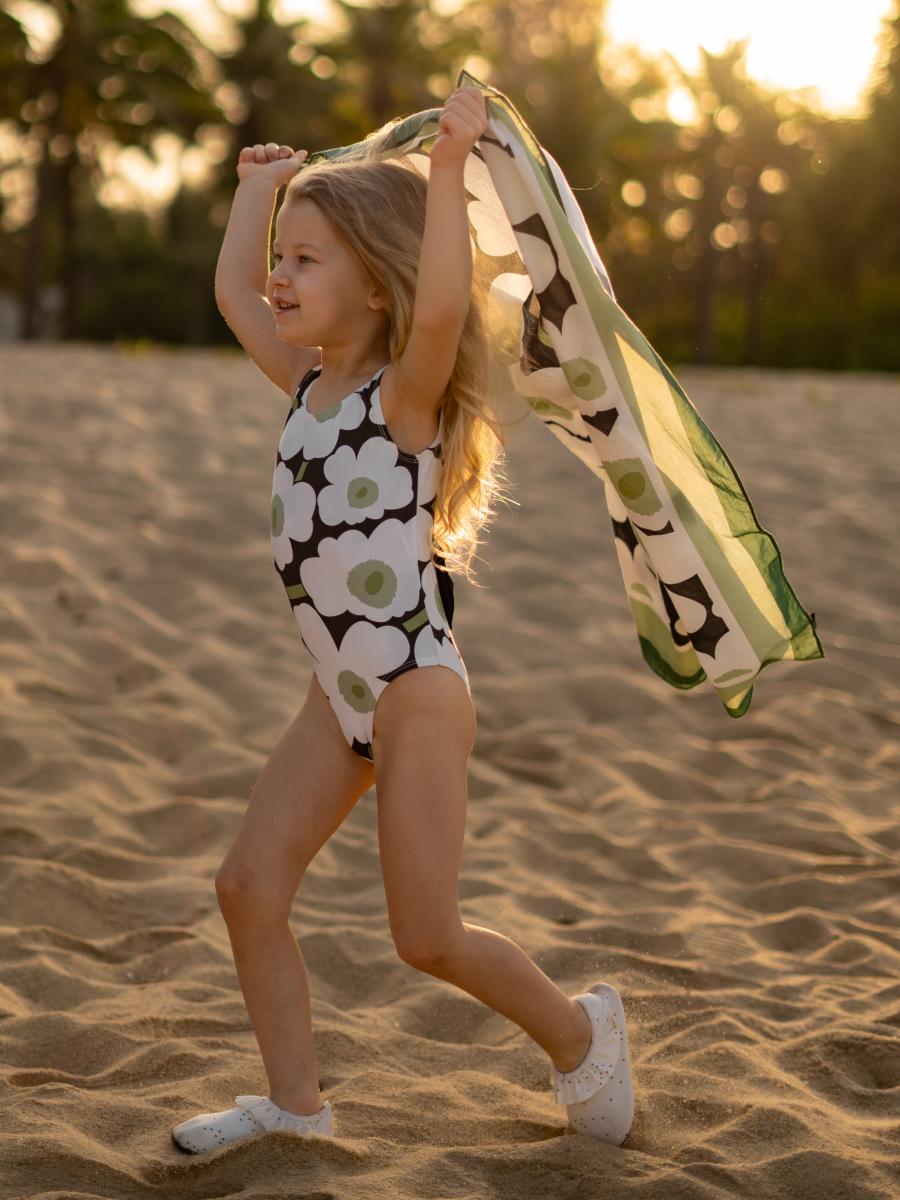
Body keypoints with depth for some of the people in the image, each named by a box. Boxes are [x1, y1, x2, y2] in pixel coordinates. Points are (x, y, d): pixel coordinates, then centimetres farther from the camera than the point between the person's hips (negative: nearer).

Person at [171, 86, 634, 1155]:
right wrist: (260, 185, 26)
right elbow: (232, 292, 20)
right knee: (249, 884, 3)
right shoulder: (310, 381, 7)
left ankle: (581, 1032, 22)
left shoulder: (405, 392, -15)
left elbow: (442, 307, -36)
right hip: (339, 697, 8)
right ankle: (294, 1103, 16)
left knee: (427, 937, -3)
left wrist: (448, 167, -37)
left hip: (417, 691, -8)